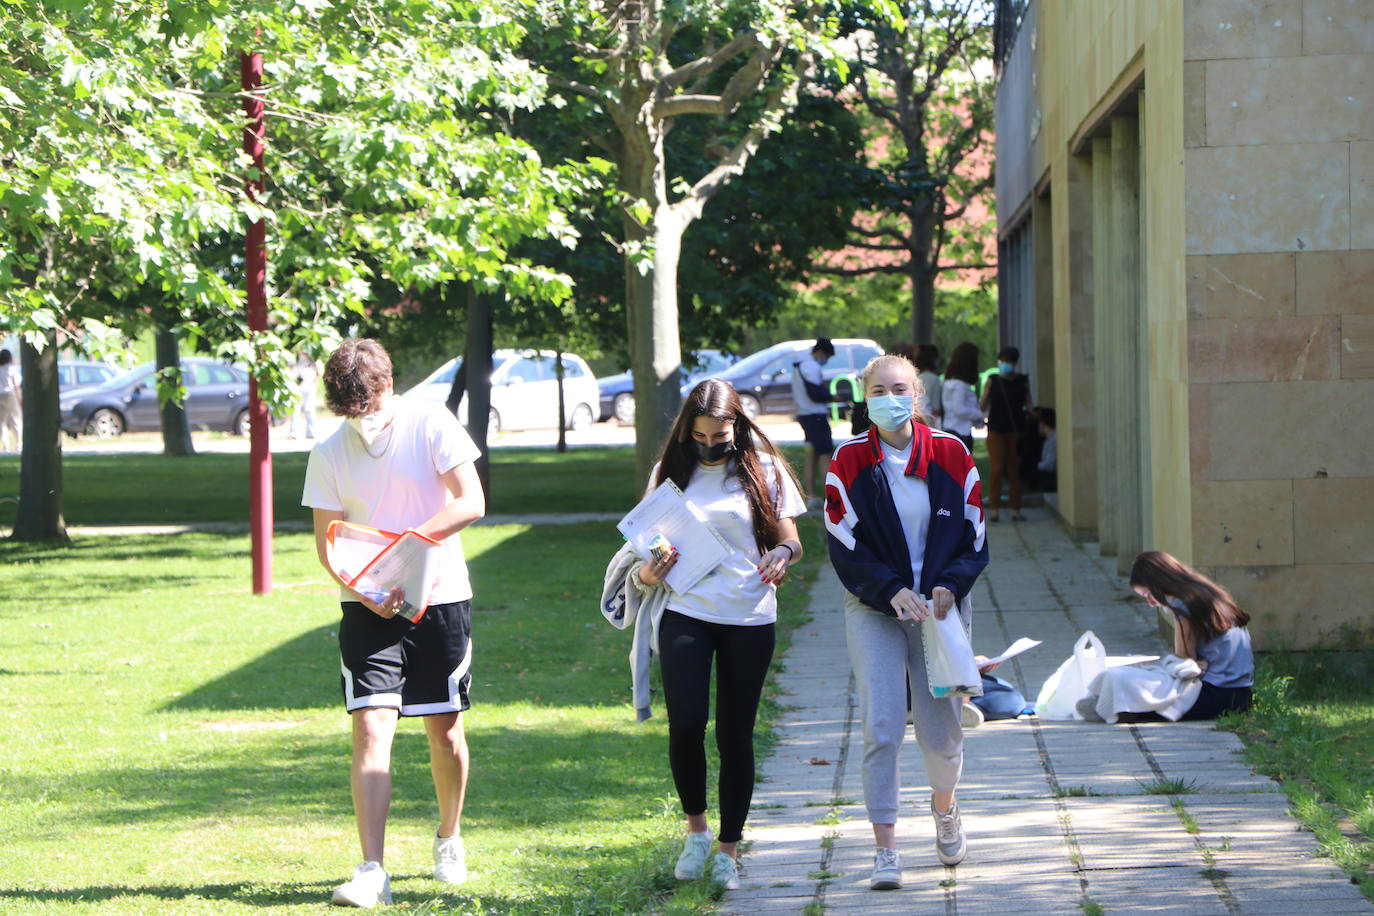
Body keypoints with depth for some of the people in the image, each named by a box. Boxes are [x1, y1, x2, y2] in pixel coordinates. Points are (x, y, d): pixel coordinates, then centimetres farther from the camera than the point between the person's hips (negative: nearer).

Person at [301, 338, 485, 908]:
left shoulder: (429, 424, -6)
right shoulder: (329, 454, -2)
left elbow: (471, 503, -10)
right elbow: (326, 543, -1)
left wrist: (410, 537, -23)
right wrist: (366, 592, -19)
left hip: (440, 598, 0)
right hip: (367, 605, 0)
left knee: (445, 730, 8)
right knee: (371, 726, -12)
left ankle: (449, 837, 33)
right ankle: (371, 871, -16)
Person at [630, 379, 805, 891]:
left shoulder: (763, 470, 3)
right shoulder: (670, 473, 7)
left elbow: (790, 539, 6)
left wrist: (783, 554, -18)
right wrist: (645, 575, -7)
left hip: (749, 618, -1)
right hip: (685, 613, 1)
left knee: (735, 734, 3)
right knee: (685, 724, -13)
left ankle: (728, 850, 13)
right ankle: (695, 828, 9)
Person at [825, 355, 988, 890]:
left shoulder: (950, 455, 0)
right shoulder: (849, 462, -3)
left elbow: (974, 539, 4)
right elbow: (844, 546, -5)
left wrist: (949, 587, -13)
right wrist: (892, 591, -18)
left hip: (942, 606, 1)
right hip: (873, 610, -1)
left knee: (940, 731, 2)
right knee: (882, 727, -12)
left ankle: (944, 806, 35)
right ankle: (885, 850, -8)